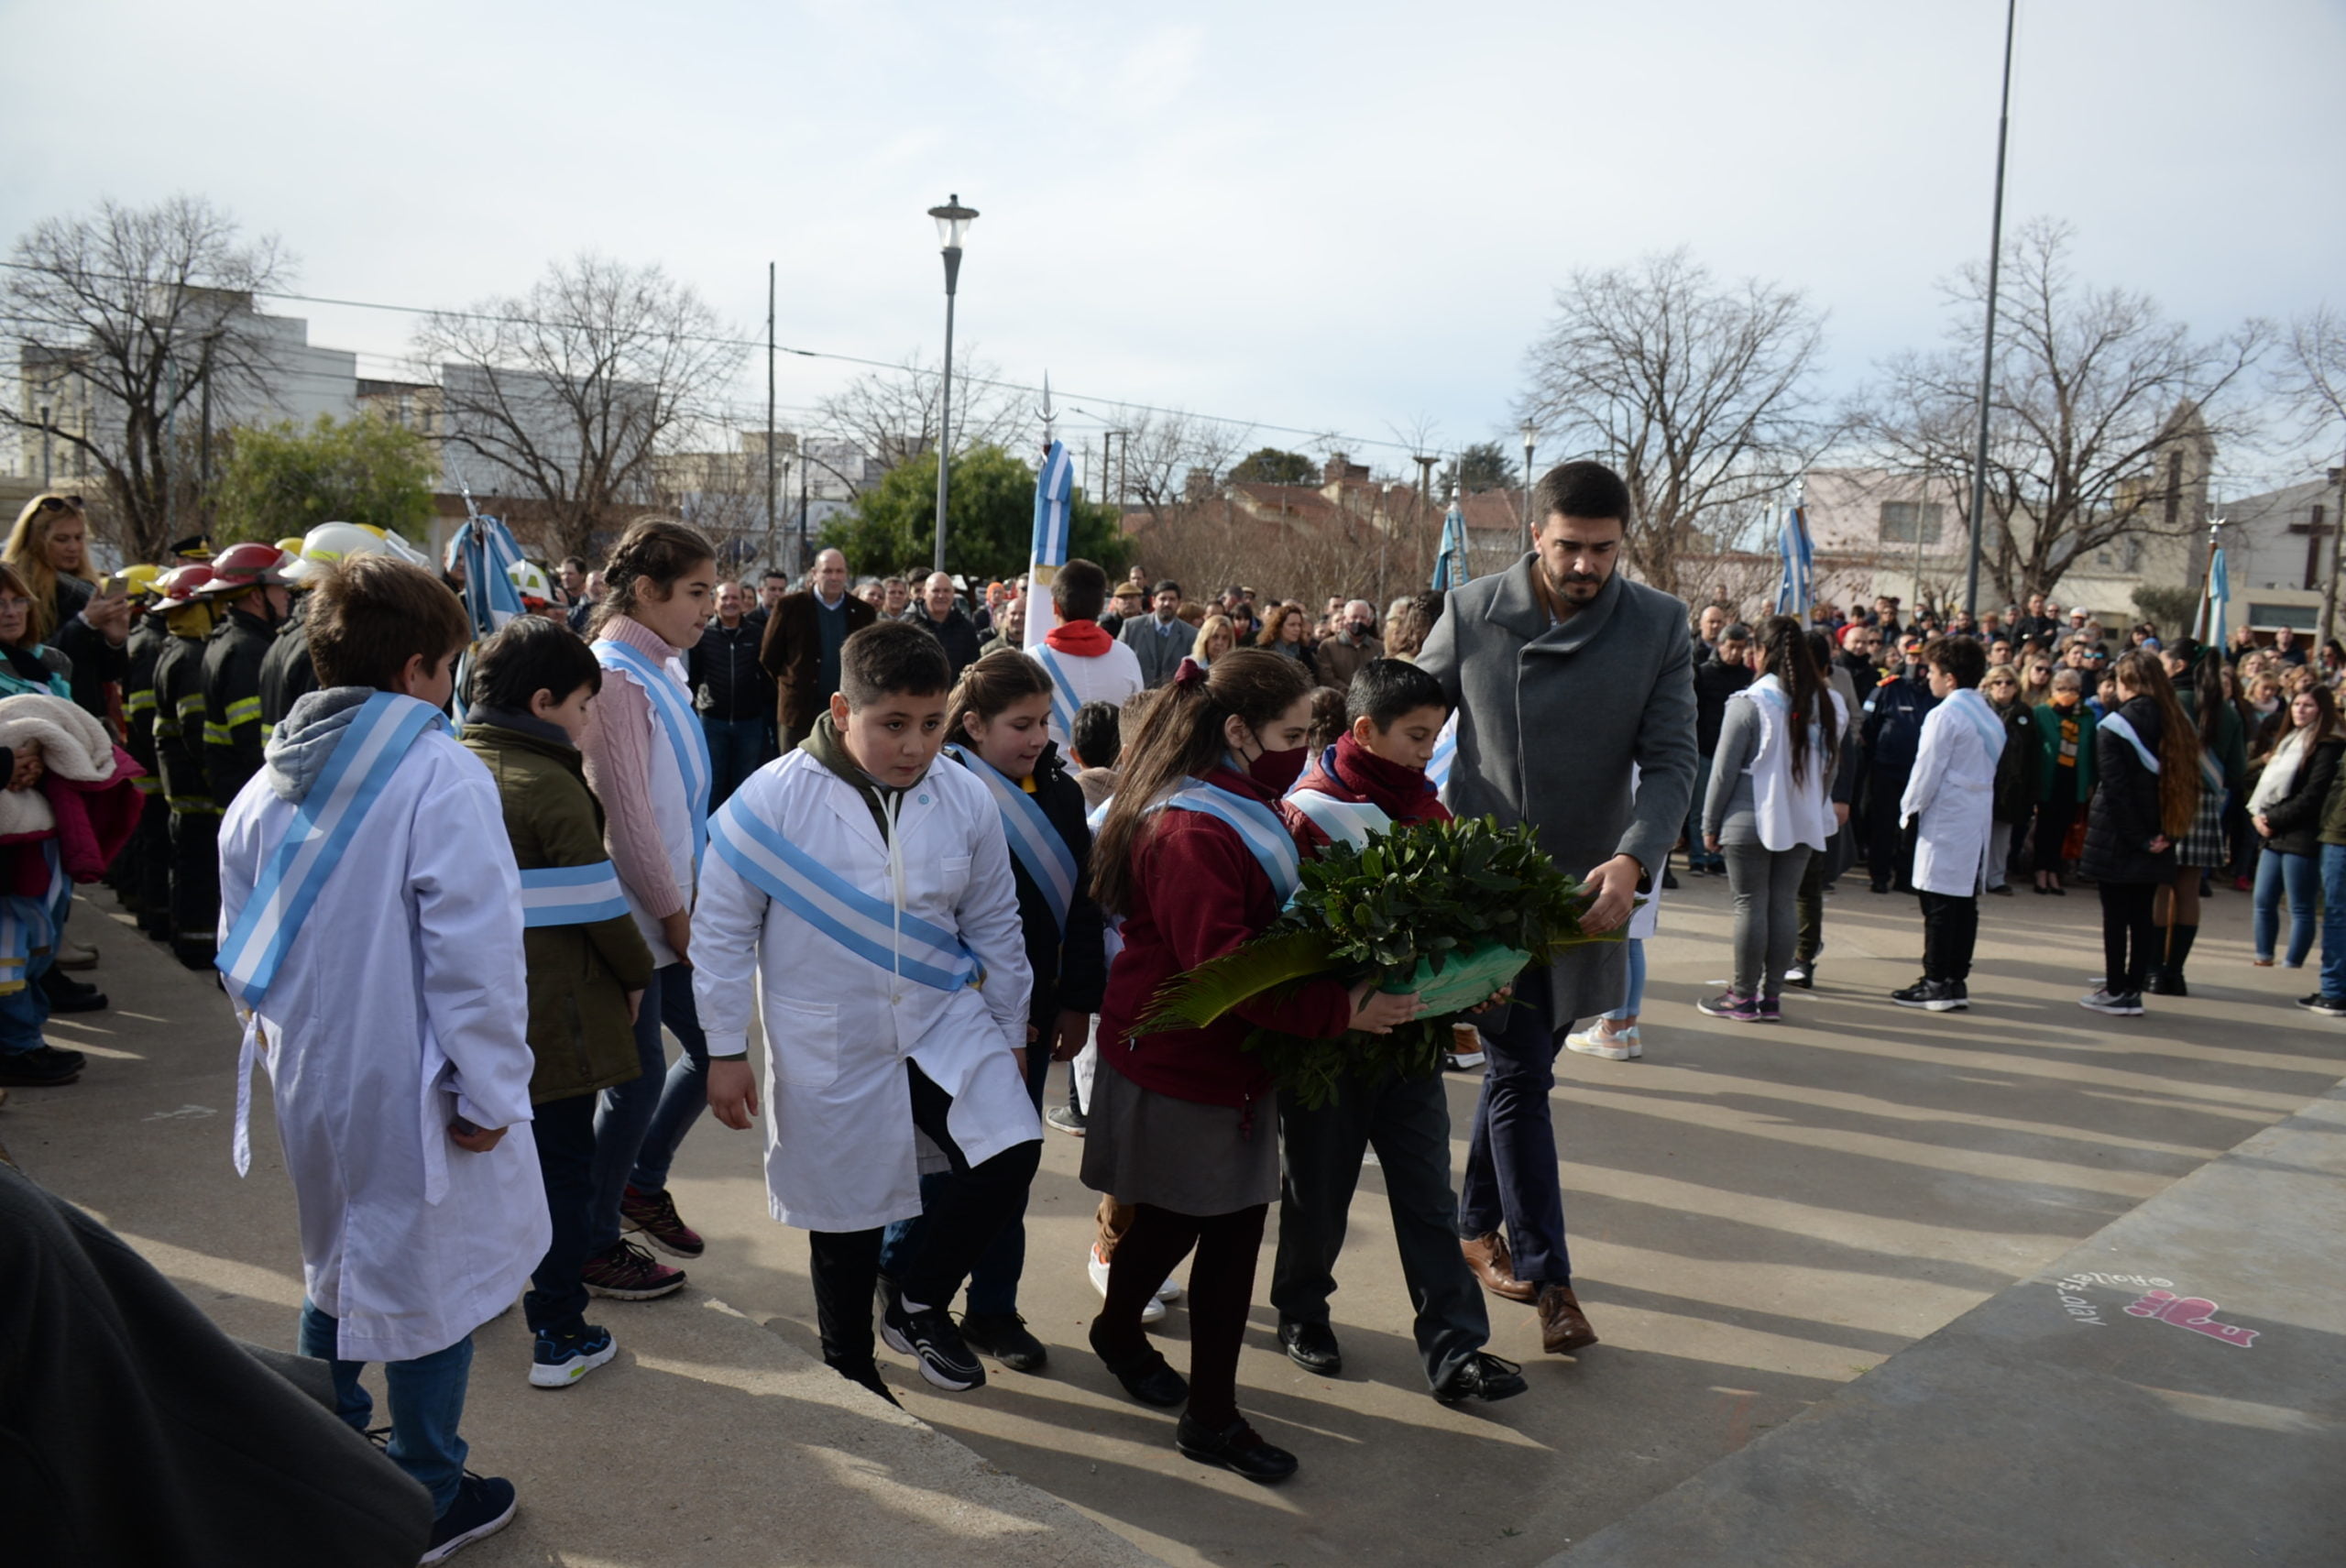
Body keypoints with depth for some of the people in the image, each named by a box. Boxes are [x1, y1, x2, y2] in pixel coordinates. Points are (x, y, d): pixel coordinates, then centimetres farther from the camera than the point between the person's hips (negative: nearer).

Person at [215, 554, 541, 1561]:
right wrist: (488, 1090, -16)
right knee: (430, 1281, 9)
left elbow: (239, 951, 11)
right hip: (411, 1088, -7)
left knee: (338, 1264, 26)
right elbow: (476, 952, -24)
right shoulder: (441, 778, -19)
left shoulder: (266, 788, 3)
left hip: (309, 1076, 7)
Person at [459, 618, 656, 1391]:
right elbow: (597, 905, -16)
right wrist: (636, 973, 0)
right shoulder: (551, 787, -18)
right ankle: (559, 1338, 11)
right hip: (554, 1021, -7)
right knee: (562, 1169, 4)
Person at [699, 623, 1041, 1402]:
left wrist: (1011, 1032, 11)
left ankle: (918, 1294, 13)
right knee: (847, 1216, 11)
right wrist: (726, 1051, -6)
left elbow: (994, 925, 5)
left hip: (943, 1021, 3)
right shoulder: (773, 799, -17)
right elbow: (723, 930, -8)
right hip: (829, 1047, -2)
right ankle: (850, 1373, 37)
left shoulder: (967, 799, -7)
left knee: (1011, 1151, -14)